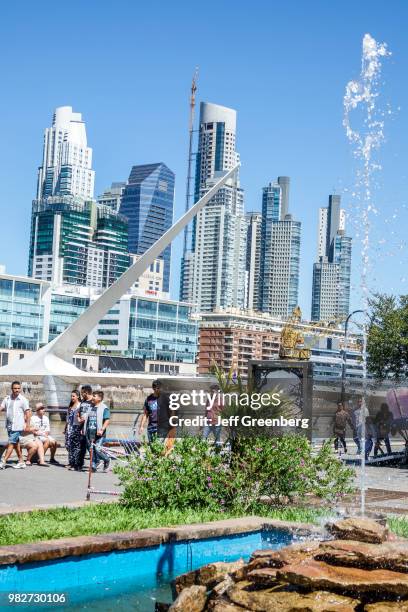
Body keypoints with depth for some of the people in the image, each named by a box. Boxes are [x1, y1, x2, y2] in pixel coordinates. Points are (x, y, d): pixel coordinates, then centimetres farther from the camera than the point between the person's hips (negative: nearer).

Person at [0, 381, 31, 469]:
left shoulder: (23, 400, -5)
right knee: (16, 444, 12)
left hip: (17, 426, -6)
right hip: (9, 425, 6)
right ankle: (21, 462, 20)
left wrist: (27, 424, -11)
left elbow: (28, 413, -6)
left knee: (11, 443, -8)